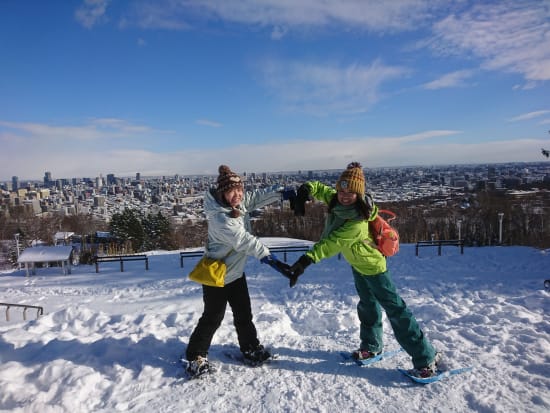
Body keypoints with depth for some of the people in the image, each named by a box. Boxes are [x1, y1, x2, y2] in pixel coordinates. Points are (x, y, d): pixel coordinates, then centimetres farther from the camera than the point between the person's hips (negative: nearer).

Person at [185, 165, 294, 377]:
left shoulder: (239, 203, -8)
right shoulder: (220, 218, -32)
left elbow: (257, 197, 6)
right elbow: (245, 241, -40)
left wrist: (282, 194, -1)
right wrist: (272, 260, -45)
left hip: (236, 272, 8)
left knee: (244, 314, 18)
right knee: (212, 318, 6)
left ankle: (251, 348, 36)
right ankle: (195, 356, 26)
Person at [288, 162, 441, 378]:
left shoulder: (357, 222, -37)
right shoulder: (335, 199, -15)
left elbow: (331, 244, -45)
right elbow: (319, 188, 0)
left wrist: (306, 260, -54)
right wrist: (304, 191, -22)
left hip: (372, 265, -9)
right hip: (357, 264, 9)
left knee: (395, 309, -4)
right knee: (368, 305, 23)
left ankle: (426, 358, 8)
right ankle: (371, 347, 42)